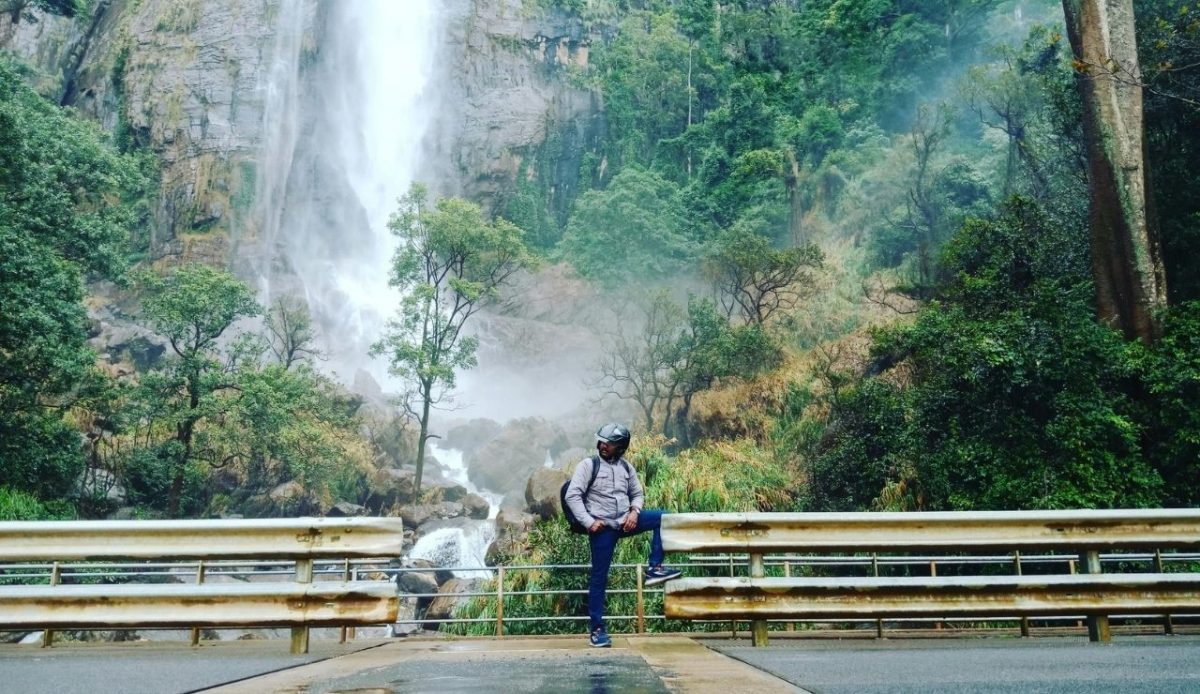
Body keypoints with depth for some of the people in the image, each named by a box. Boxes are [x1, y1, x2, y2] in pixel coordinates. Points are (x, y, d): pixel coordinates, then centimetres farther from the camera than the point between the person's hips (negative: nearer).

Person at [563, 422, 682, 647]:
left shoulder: (626, 467, 10)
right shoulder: (588, 465, -4)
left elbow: (637, 493, 17)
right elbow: (572, 496, -10)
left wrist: (634, 512, -5)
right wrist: (589, 522, -18)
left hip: (625, 521, 5)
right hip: (602, 527, -4)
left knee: (663, 518, -10)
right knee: (599, 576, -3)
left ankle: (654, 569, -9)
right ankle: (597, 629, 7)